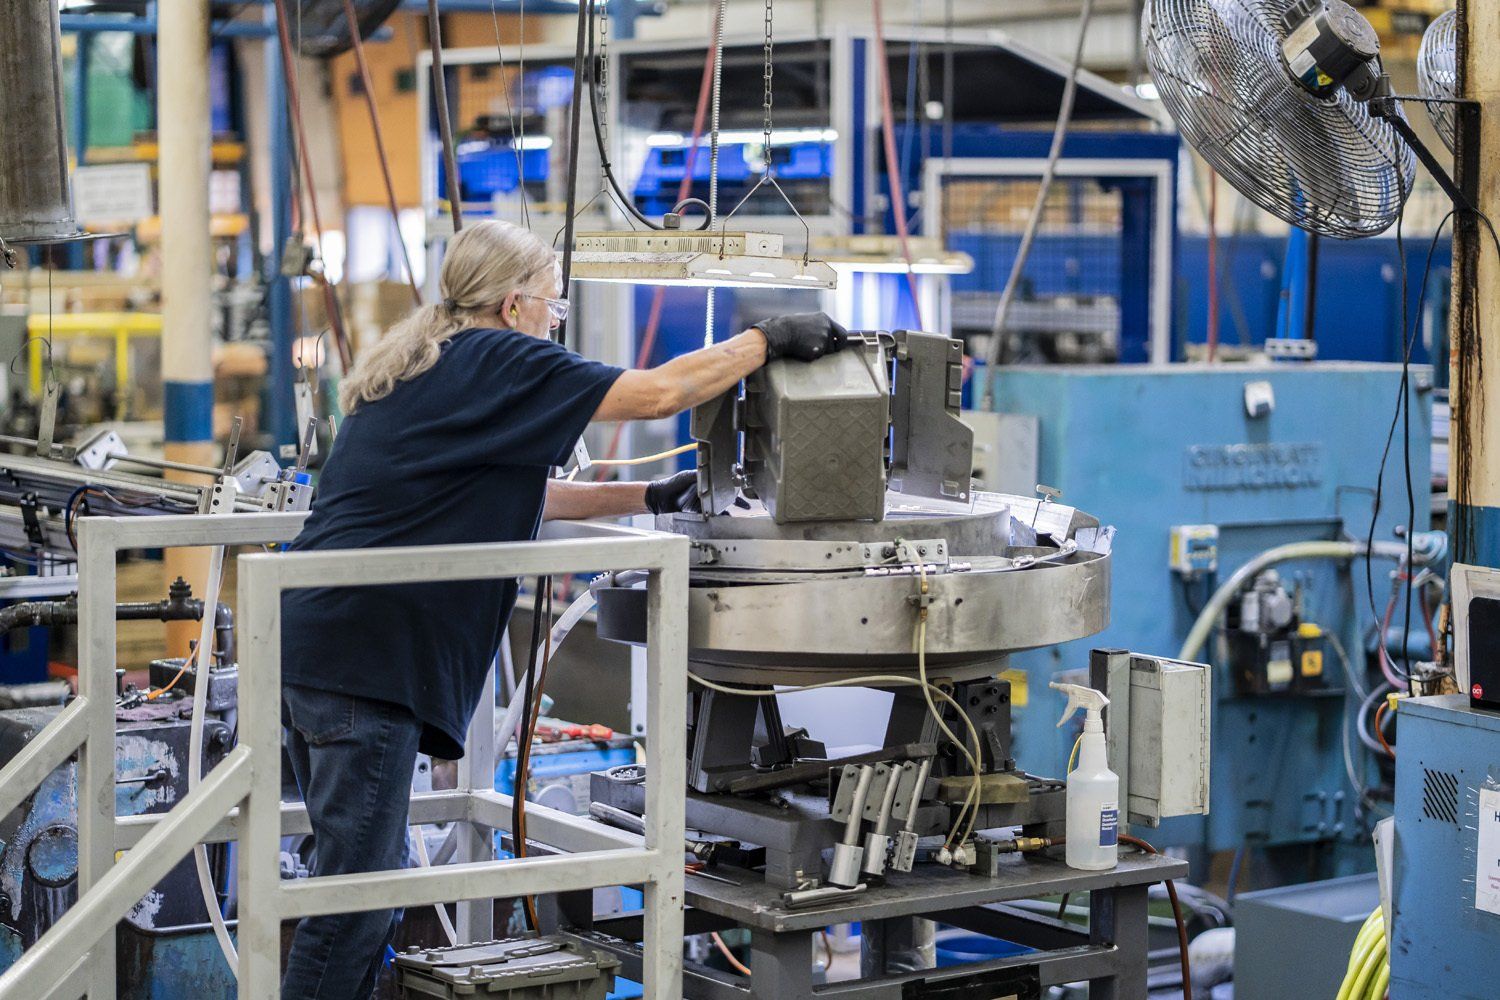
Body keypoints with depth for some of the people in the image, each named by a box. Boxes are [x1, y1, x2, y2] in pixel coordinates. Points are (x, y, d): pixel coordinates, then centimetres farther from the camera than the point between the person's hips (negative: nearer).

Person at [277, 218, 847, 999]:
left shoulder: (425, 364, 22)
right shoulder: (494, 360, -6)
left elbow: (522, 494, 29)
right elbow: (659, 392, -10)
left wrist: (647, 497, 27)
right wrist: (768, 340, 1)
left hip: (313, 642, 10)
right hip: (363, 660, -10)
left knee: (365, 873, 14)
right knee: (359, 887, -6)